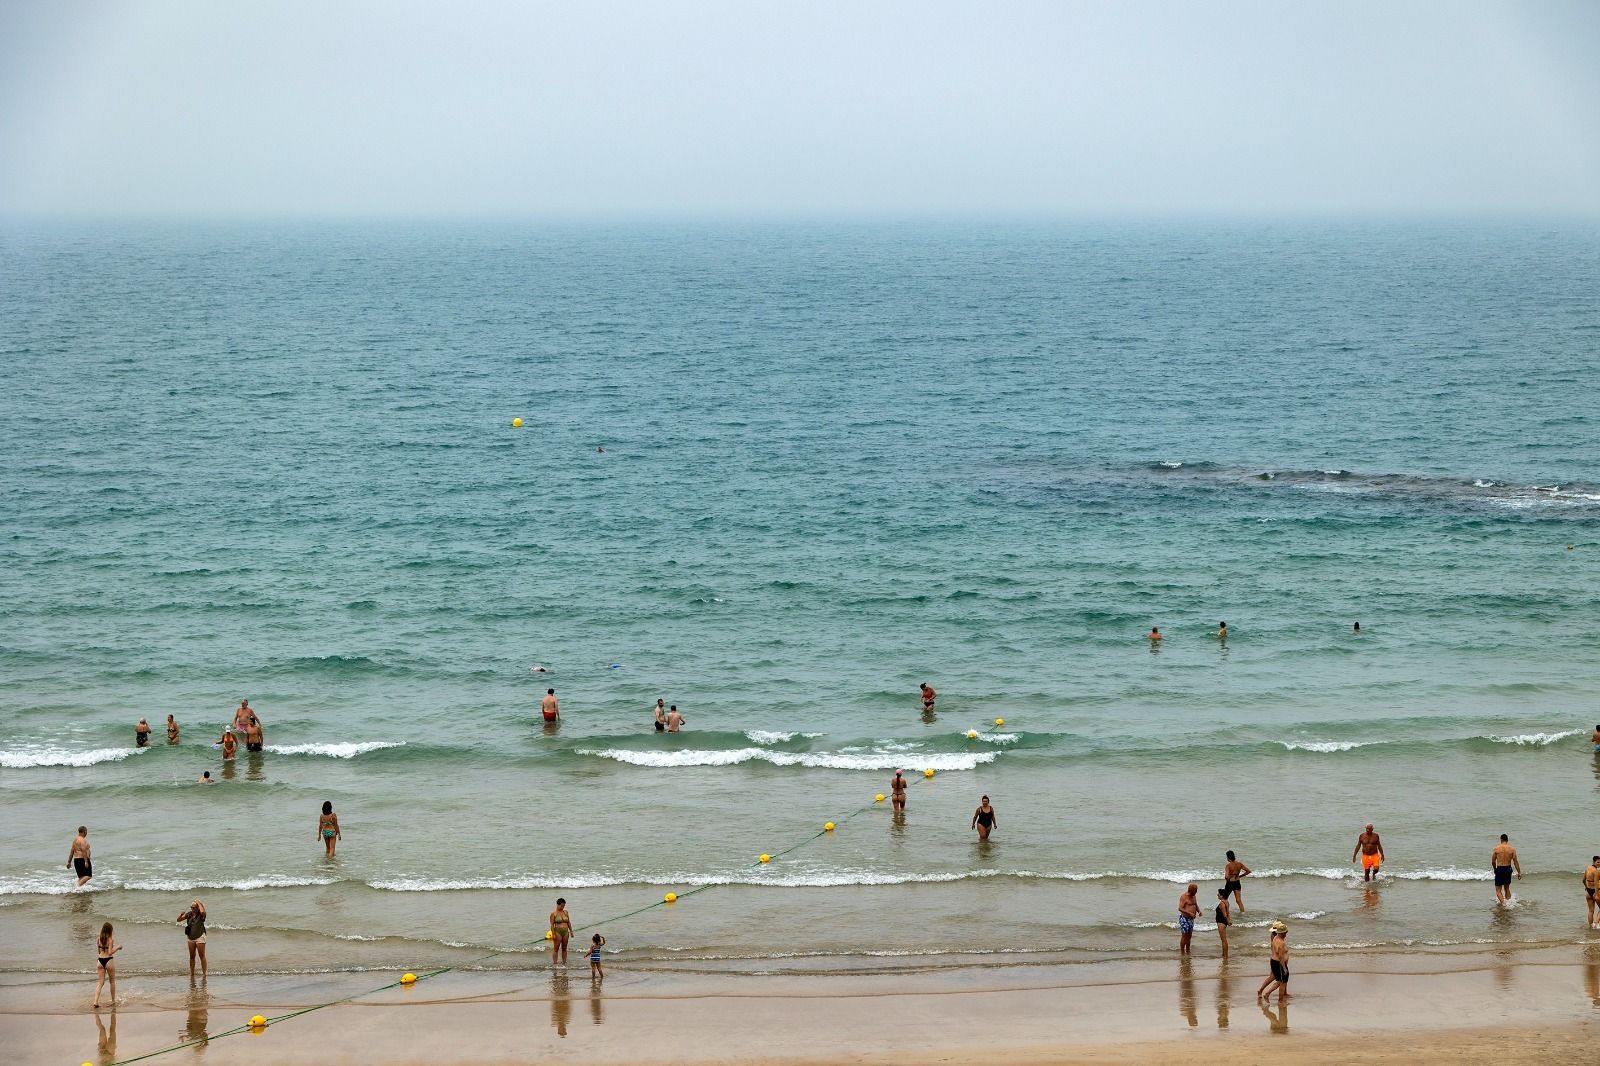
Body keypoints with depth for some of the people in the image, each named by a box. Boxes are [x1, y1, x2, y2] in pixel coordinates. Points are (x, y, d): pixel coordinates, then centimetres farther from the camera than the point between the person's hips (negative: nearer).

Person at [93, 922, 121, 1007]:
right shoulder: (110, 939, -13)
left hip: (100, 960, 4)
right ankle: (113, 1001, 24)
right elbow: (110, 953, -18)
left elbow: (98, 951, 12)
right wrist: (117, 947, -3)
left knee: (100, 982, 6)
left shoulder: (98, 939, 2)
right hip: (109, 960, -4)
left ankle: (96, 1001, -9)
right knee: (112, 981, 15)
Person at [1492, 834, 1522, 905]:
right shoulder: (1512, 849, -2)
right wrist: (1519, 872, 5)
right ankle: (1508, 901, 29)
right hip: (1508, 869, 3)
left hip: (1499, 869, -3)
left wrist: (1495, 869, 19)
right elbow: (1515, 862, -2)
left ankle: (1503, 903, -21)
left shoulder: (1496, 848, -6)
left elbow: (1493, 862, 0)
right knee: (1507, 888, 24)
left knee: (1498, 890, 0)